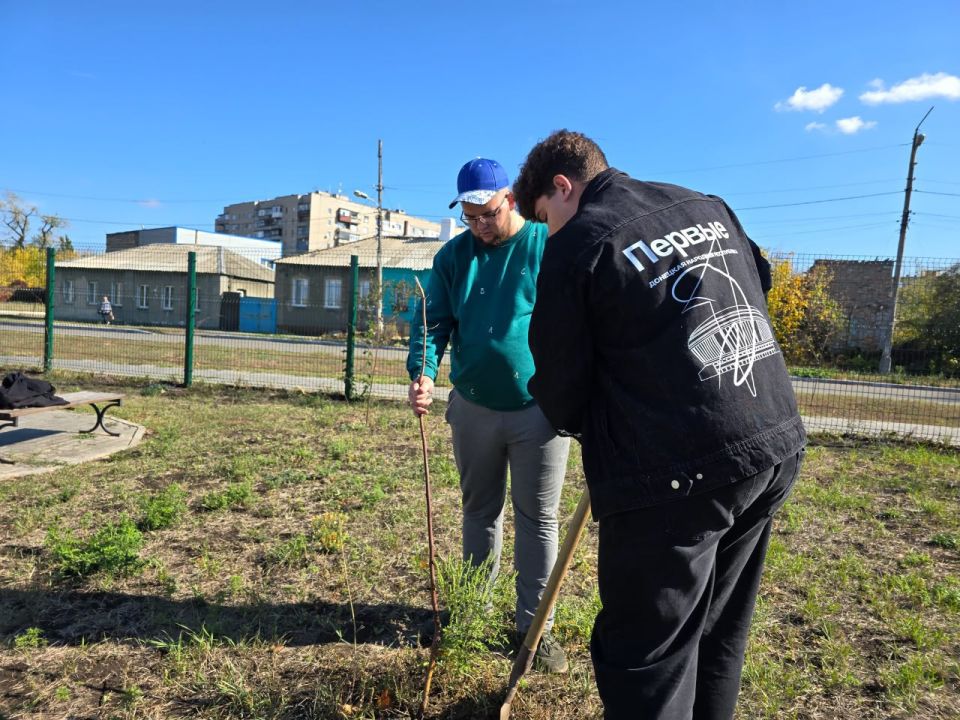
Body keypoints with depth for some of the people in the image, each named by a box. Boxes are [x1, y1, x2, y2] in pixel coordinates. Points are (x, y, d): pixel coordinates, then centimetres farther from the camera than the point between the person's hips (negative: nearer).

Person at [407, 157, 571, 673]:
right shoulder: (453, 256, 2)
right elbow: (433, 321, -1)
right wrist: (423, 373, -20)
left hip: (540, 406, -3)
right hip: (472, 405, 4)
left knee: (538, 518, 7)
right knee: (479, 511, 17)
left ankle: (534, 625, 22)